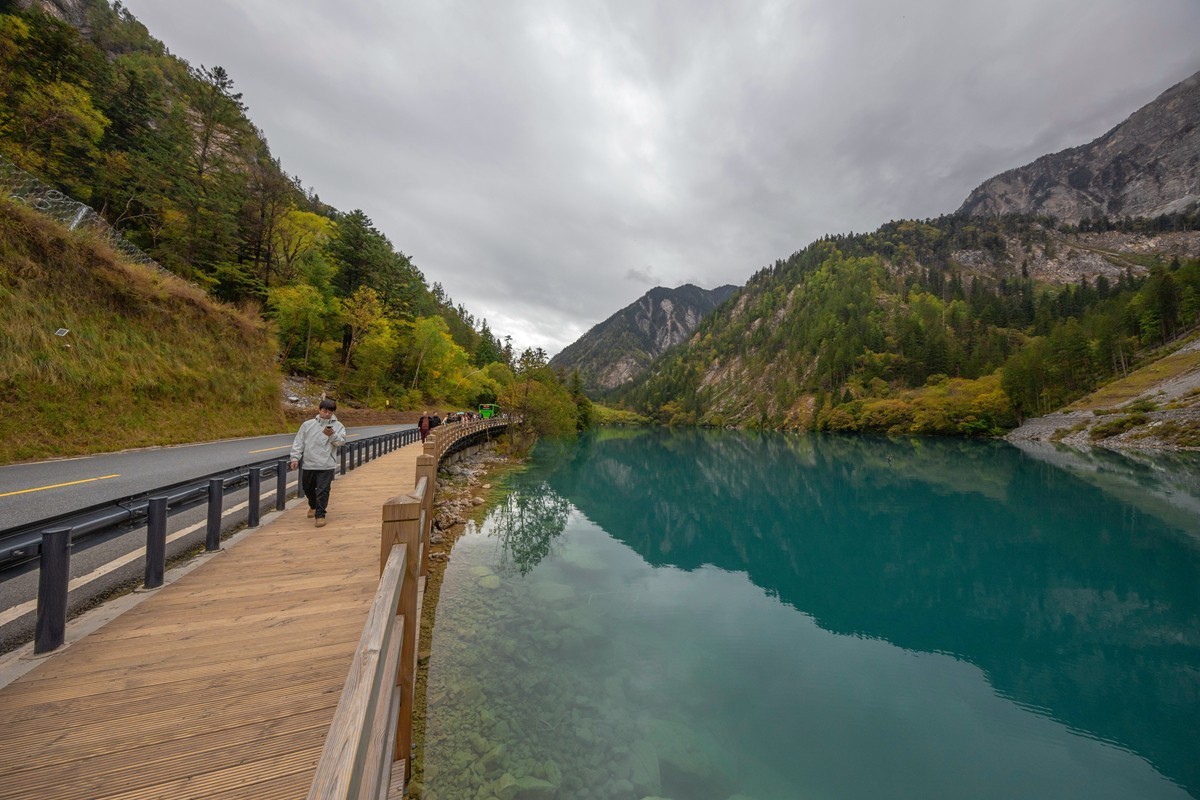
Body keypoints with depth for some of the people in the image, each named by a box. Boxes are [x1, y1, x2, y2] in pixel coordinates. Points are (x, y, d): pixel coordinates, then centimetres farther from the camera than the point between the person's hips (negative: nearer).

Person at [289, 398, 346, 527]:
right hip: (309, 464, 4)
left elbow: (341, 441, -11)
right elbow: (299, 442, 7)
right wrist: (295, 458, 1)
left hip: (326, 465, -4)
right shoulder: (308, 424, 4)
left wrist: (332, 435, -29)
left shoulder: (338, 426, -1)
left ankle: (320, 514, 3)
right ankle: (313, 506, 47)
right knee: (307, 488, 22)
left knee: (323, 491, -6)